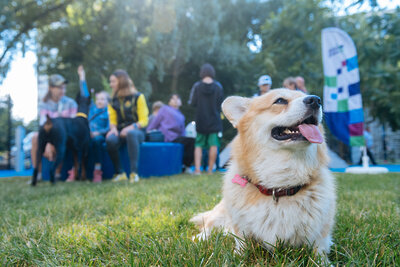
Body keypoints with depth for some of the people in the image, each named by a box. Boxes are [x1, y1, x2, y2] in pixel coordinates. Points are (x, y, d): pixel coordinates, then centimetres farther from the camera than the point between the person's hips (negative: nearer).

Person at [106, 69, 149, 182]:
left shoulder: (137, 97, 1)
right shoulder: (113, 100, 15)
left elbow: (144, 120, -3)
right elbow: (112, 120, 15)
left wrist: (130, 128, -21)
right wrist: (113, 128, -10)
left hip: (137, 131, -3)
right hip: (120, 131, 3)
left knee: (131, 134, -40)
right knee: (110, 139, -32)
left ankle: (134, 172, -37)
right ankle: (120, 173, -21)